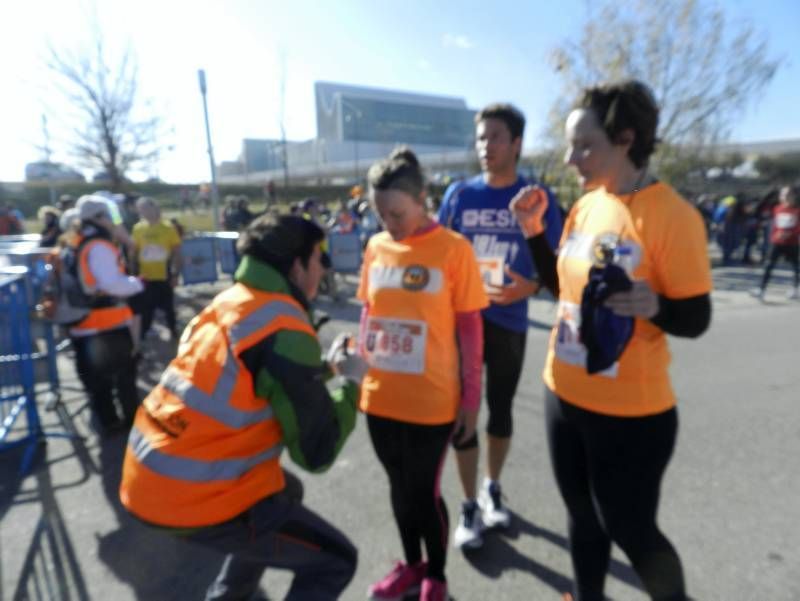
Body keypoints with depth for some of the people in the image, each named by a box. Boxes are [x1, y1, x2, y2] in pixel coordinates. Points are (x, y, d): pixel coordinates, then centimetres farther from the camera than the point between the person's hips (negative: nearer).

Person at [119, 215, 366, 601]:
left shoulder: (229, 301, 6)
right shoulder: (284, 330, -20)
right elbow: (318, 452, -17)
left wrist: (325, 367, 13)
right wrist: (349, 382, -3)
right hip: (195, 497, -8)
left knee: (284, 497, 29)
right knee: (334, 560, 4)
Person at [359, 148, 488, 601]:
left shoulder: (454, 249, -11)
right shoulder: (376, 246, 2)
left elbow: (470, 327, -8)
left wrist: (472, 397, -5)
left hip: (431, 402, -4)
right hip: (380, 398, 5)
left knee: (425, 493, 11)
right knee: (400, 487, 21)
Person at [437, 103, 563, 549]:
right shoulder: (459, 194, 0)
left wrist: (530, 287, -21)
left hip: (509, 322, 0)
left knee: (501, 408, 14)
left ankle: (493, 489, 38)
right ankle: (470, 506, 23)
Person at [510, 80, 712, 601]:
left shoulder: (672, 215, -16)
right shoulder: (585, 206, 3)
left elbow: (696, 320, -12)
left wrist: (653, 305, -33)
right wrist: (534, 231, 0)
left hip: (631, 412, -6)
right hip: (564, 397, 6)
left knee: (631, 531, 13)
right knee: (583, 518, 22)